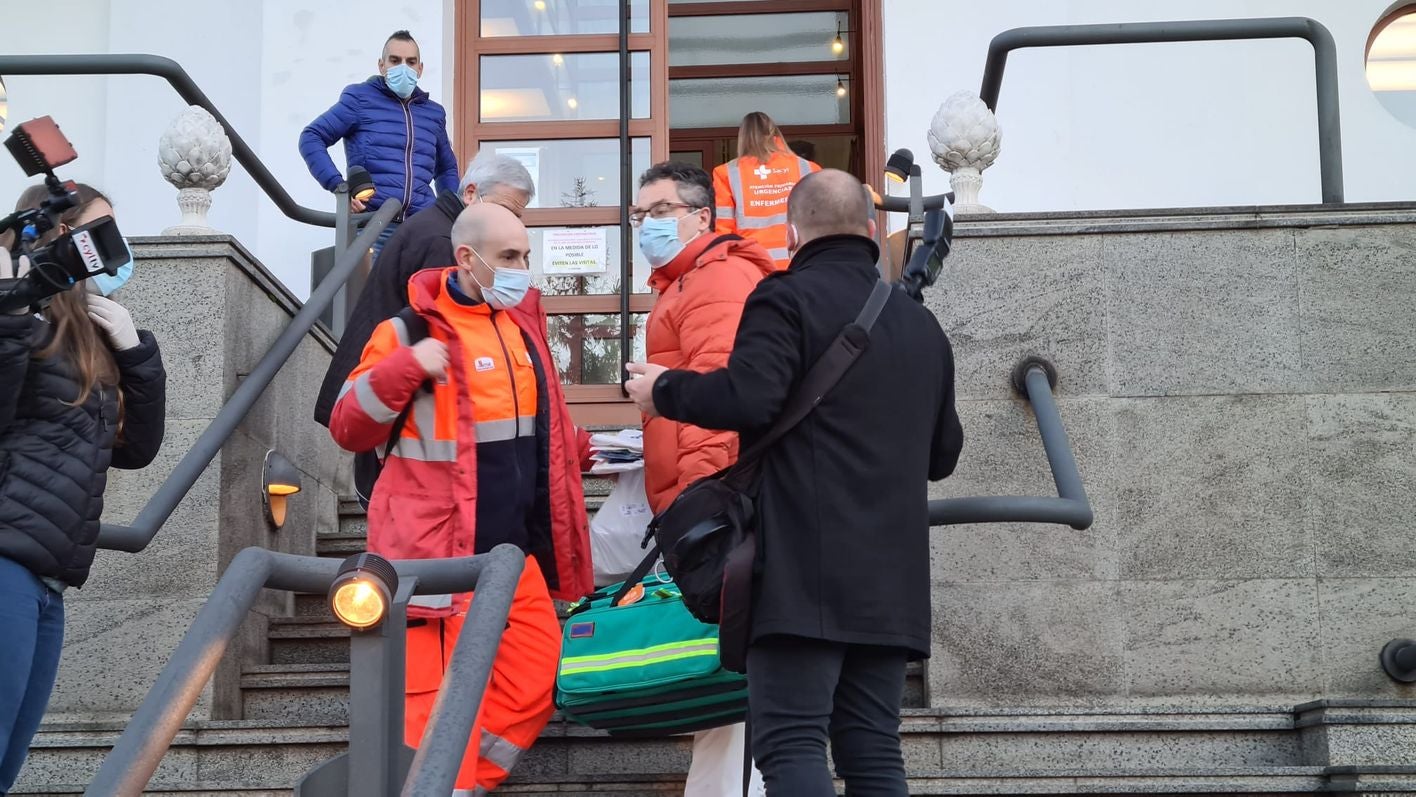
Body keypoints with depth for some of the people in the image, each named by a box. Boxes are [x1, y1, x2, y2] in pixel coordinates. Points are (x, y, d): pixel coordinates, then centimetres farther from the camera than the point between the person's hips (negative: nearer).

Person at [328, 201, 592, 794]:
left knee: (536, 678, 6)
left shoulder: (521, 319, 13)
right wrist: (404, 367, -21)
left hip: (515, 550, 7)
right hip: (441, 552, -7)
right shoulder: (414, 329, -9)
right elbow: (349, 431, -9)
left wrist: (576, 451, 18)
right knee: (442, 696, -6)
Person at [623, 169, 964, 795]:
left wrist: (662, 390, 0)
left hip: (804, 569, -7)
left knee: (791, 745, -9)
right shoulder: (921, 324, 20)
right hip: (892, 574, 7)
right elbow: (943, 453, 25)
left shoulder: (788, 297, -2)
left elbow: (749, 398, -17)